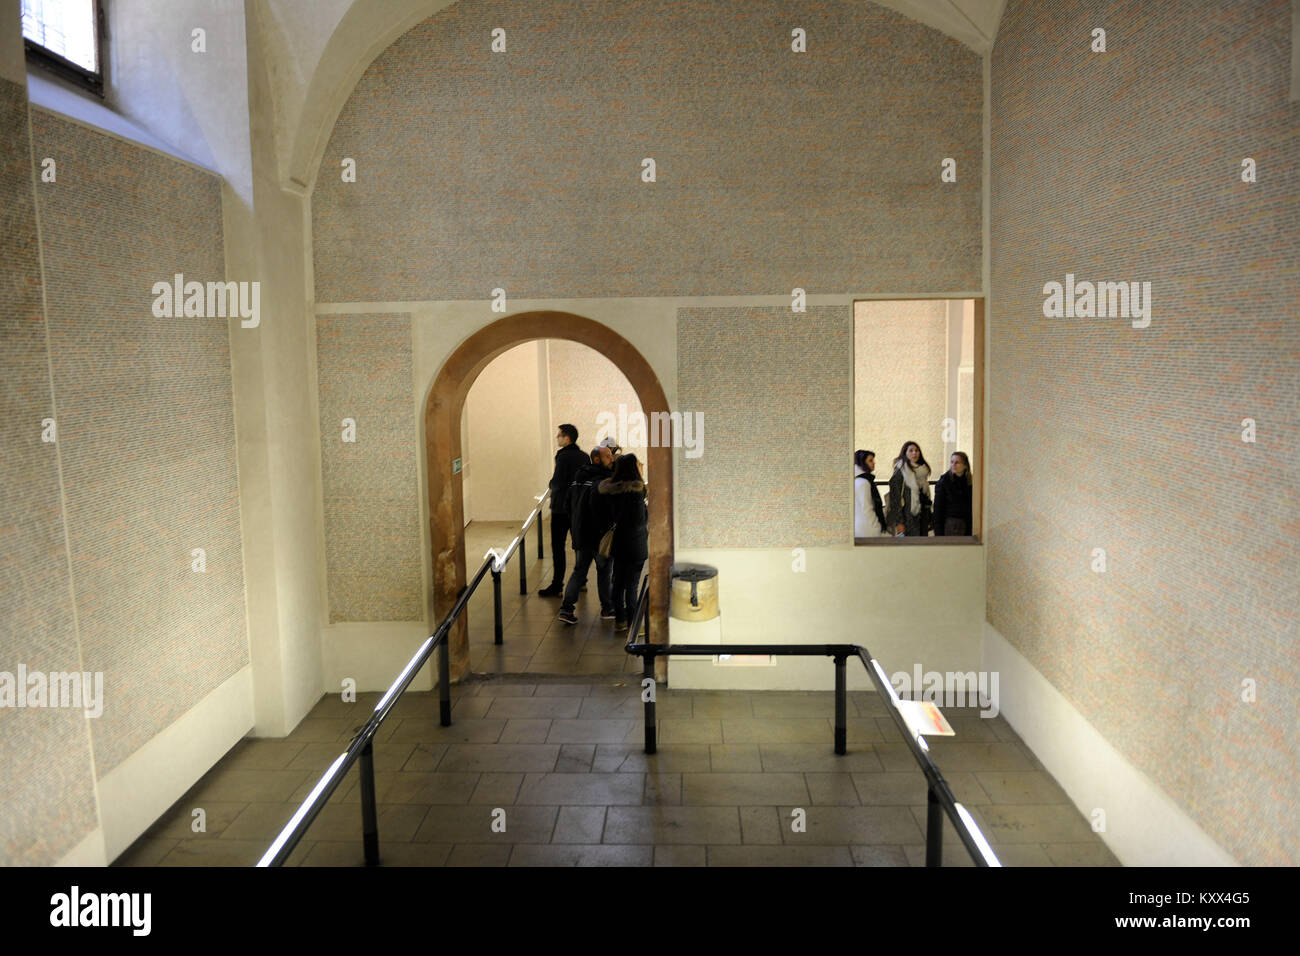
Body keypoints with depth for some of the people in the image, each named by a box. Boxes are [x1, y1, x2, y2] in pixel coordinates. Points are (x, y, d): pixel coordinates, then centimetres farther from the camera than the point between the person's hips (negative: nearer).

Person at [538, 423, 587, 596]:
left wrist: (551, 482, 0)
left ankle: (557, 586, -4)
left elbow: (557, 483, -19)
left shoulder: (564, 456, -17)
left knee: (558, 547, -3)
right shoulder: (584, 456, 6)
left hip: (561, 507, -7)